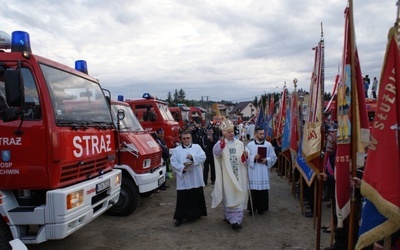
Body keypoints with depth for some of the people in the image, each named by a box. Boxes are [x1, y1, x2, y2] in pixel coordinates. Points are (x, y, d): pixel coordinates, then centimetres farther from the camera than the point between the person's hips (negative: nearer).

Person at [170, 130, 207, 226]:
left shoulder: (197, 147, 6)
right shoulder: (177, 150, 4)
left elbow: (203, 157, -7)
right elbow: (173, 162, -4)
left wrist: (193, 157, -21)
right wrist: (182, 168, -18)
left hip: (195, 179, 1)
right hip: (183, 179, -1)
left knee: (197, 197, 11)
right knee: (183, 198, 0)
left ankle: (197, 213, 29)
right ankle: (180, 217, 8)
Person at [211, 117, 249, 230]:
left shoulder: (240, 144, 7)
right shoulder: (221, 143, -3)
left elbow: (243, 160, 10)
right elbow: (216, 152, -27)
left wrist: (245, 156, -13)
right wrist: (223, 139, -41)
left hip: (238, 175, 3)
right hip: (227, 176, -2)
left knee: (238, 196, 1)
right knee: (228, 196, 5)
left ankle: (236, 219, 9)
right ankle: (230, 216, 20)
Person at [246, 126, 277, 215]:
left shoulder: (268, 145, 4)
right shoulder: (250, 145, 1)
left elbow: (274, 157, 6)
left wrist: (266, 160, -12)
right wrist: (254, 158, -18)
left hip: (264, 172, 1)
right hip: (253, 172, -1)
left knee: (263, 190, 4)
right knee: (253, 190, 0)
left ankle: (261, 208, 18)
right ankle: (252, 208, 13)